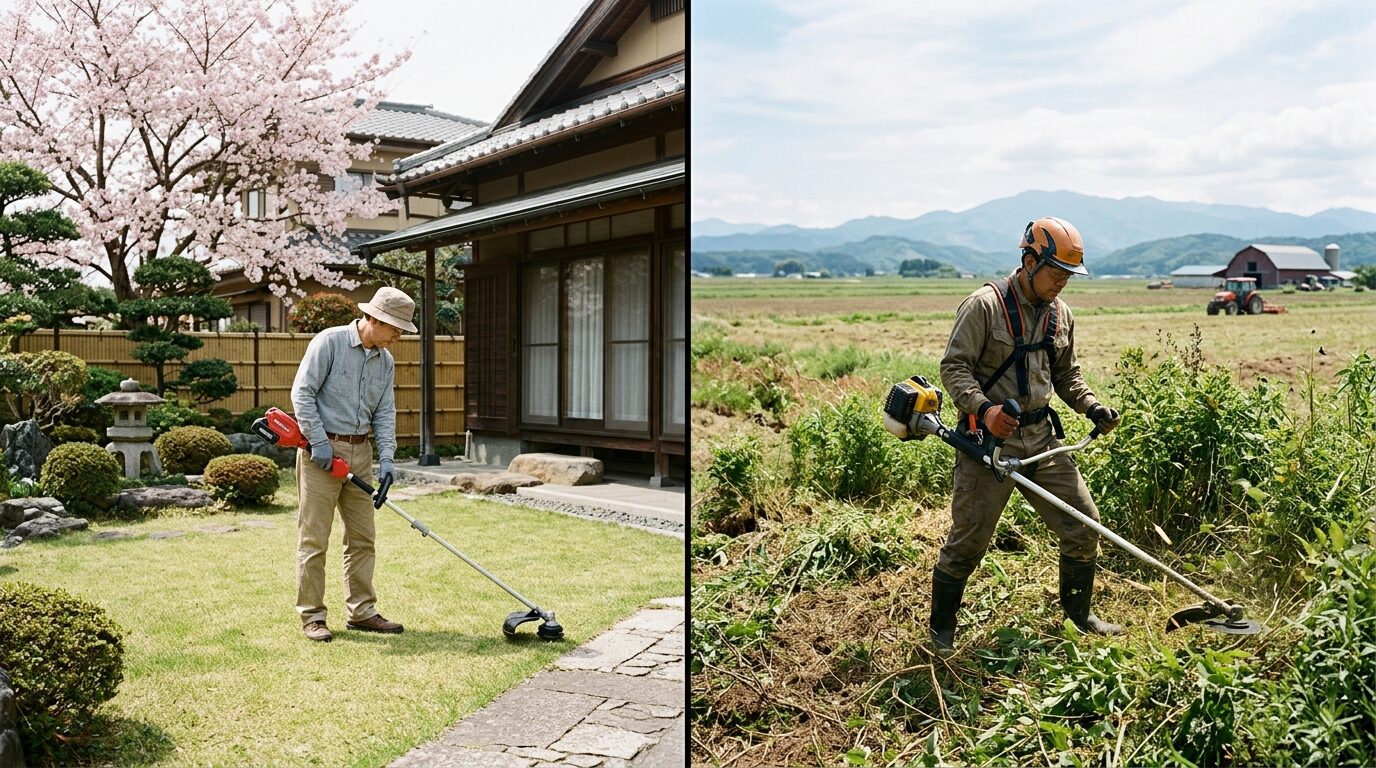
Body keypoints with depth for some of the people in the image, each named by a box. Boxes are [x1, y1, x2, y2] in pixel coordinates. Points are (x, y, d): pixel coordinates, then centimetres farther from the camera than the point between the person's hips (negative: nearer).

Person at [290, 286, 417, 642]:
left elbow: (384, 413, 8)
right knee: (314, 538, -1)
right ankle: (312, 616, 7)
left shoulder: (385, 360, 9)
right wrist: (319, 442, -17)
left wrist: (386, 458, -5)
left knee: (362, 537, 10)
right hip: (322, 449, -7)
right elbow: (302, 392, -13)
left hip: (360, 452, 7)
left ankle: (362, 611, 19)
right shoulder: (329, 341, -11)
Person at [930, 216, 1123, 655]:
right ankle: (941, 628, 19)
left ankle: (1078, 611, 32)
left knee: (1083, 524, 9)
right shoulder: (985, 305, -12)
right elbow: (954, 366, -15)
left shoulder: (1060, 314, 11)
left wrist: (1092, 407, 5)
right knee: (968, 540, 0)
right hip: (988, 440, -7)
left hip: (1043, 438, 7)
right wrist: (983, 408, -30)